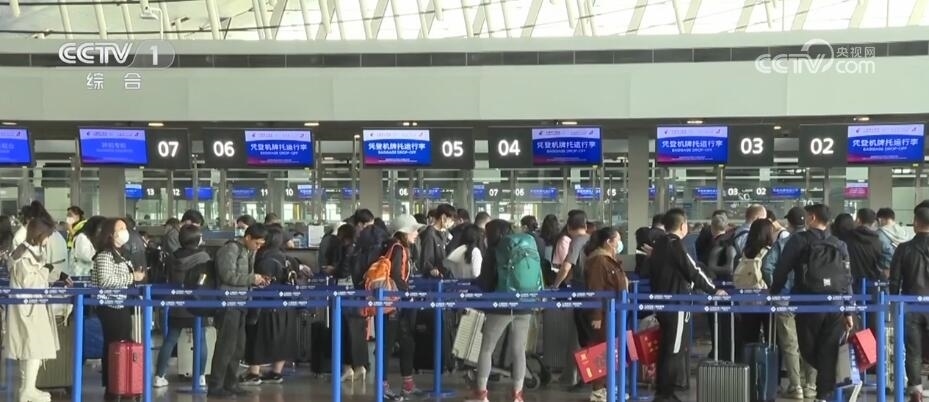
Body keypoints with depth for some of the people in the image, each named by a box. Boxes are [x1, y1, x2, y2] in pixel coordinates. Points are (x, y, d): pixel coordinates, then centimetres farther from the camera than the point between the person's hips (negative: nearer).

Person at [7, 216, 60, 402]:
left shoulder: (35, 251, 13)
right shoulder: (23, 255, -18)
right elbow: (29, 283, -20)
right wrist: (45, 270, -10)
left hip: (36, 306, 10)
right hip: (27, 307, -10)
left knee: (37, 346, 10)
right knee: (34, 346, -8)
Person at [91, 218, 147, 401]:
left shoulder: (119, 254, 17)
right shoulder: (104, 255, -13)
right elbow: (106, 281, -25)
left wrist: (136, 276, 14)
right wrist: (132, 277, -21)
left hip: (122, 307, 10)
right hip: (111, 309, -10)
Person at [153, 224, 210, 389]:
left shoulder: (173, 258, 1)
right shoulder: (204, 257, -10)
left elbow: (169, 280, 10)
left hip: (177, 305, 3)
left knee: (170, 340, 6)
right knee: (201, 340, 8)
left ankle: (159, 376, 5)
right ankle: (201, 376, 8)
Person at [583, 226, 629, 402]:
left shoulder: (611, 260, 16)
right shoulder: (598, 261, -17)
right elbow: (595, 291, -23)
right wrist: (596, 316, -26)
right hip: (604, 314, -10)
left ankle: (607, 386, 20)